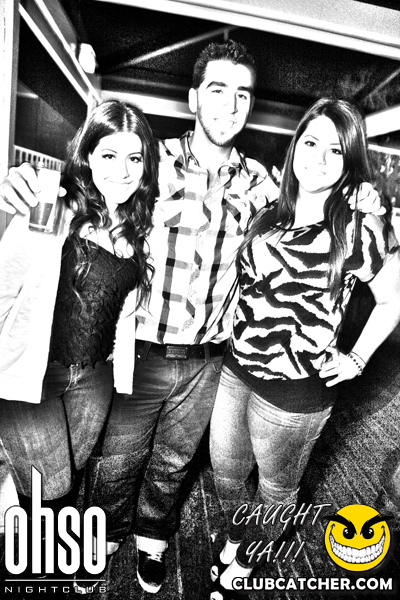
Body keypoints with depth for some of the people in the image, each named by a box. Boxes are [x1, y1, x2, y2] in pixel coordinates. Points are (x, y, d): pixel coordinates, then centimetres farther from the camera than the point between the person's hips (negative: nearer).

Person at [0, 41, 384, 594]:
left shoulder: (257, 180, -1)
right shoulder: (154, 160, -10)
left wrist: (358, 209, -5)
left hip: (208, 360, 3)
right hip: (142, 353, -2)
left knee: (172, 463, 23)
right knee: (119, 459, 17)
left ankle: (153, 539, 53)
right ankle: (106, 535, 50)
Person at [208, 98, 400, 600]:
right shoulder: (266, 216, -1)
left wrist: (356, 360, -5)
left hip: (296, 390, -4)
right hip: (236, 370, 5)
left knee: (276, 486, 21)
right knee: (225, 469, 23)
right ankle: (235, 538, 56)